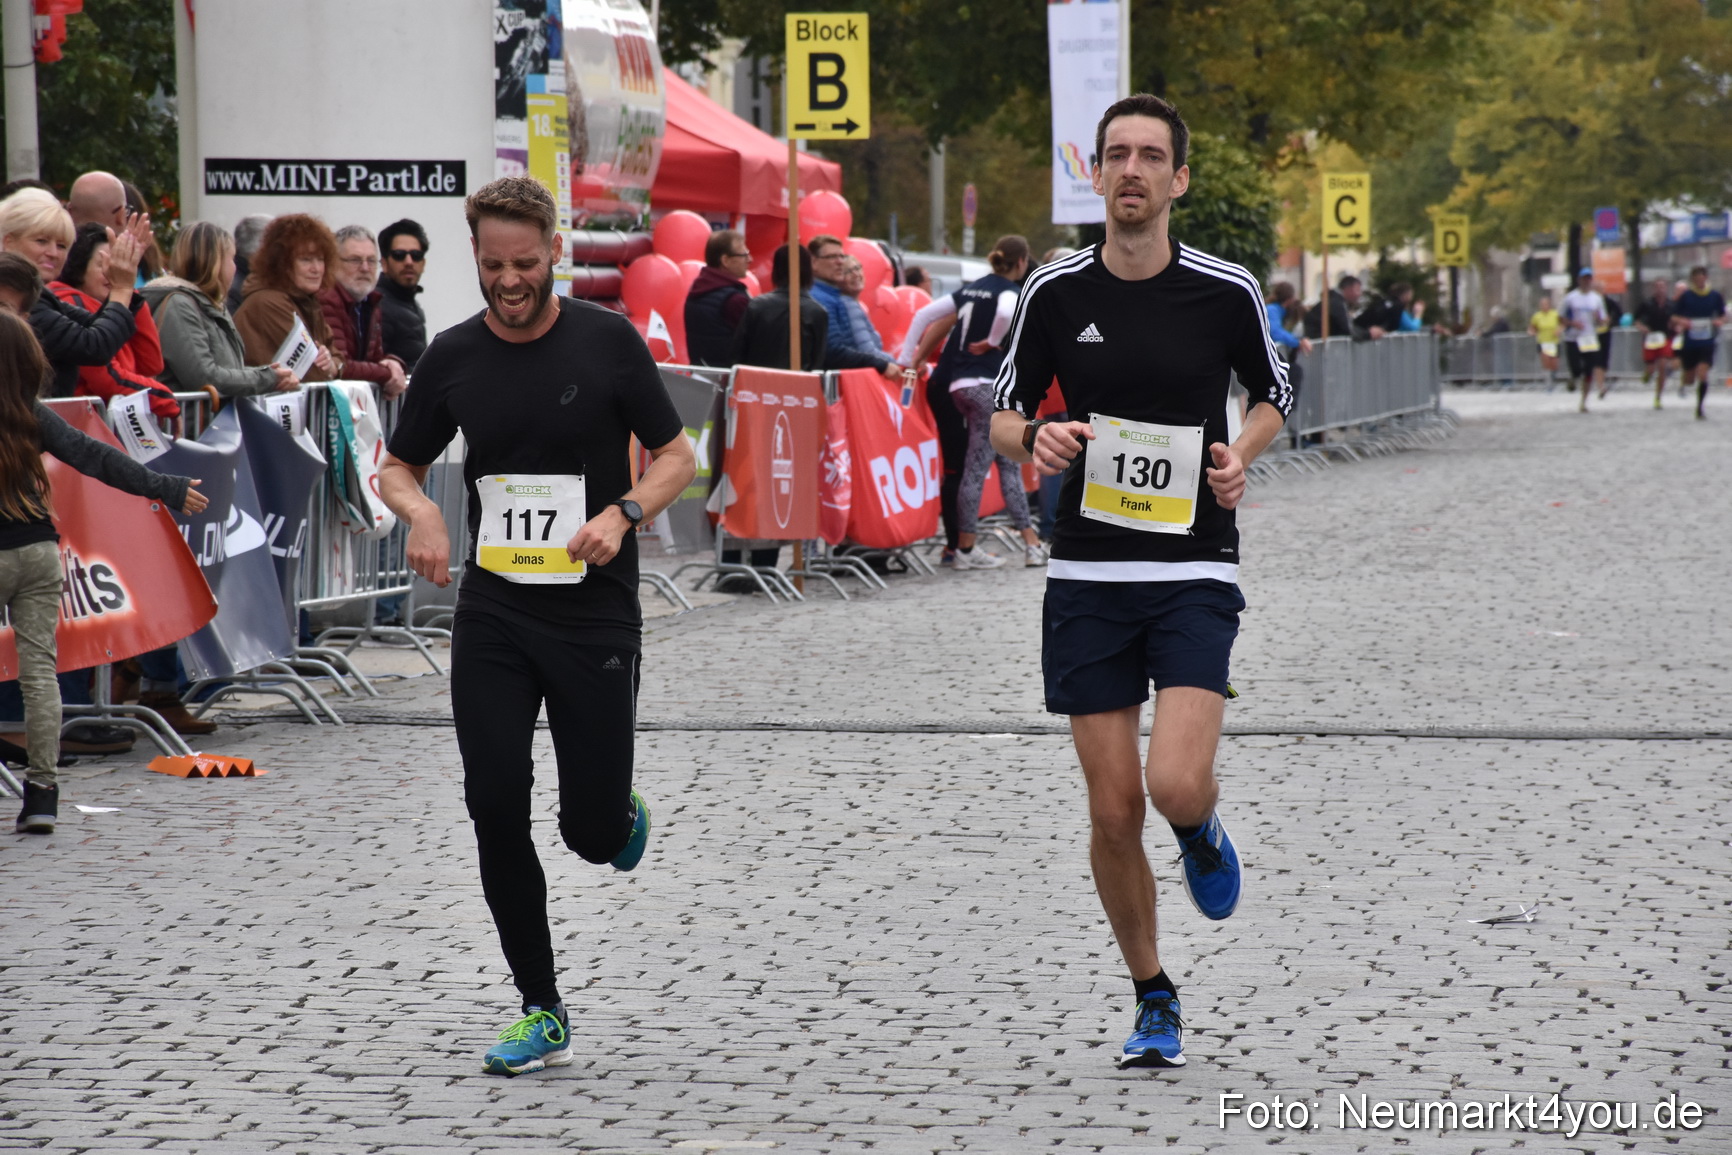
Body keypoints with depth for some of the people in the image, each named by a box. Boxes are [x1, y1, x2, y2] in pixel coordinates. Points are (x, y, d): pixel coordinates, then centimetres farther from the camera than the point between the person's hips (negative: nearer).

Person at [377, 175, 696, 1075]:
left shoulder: (608, 341, -4)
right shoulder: (452, 358, 3)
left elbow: (676, 456, 2)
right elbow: (398, 466, 14)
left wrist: (623, 513, -16)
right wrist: (418, 509, -9)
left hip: (595, 616, -2)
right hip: (491, 616, 2)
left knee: (593, 830, -2)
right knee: (495, 807, -7)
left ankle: (624, 820, 38)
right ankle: (542, 1012, 5)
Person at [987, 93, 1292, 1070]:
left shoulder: (1227, 292, -2)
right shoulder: (1056, 293, 1)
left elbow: (1274, 391, 14)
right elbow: (1006, 410, 11)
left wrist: (1243, 453, -6)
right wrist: (1033, 440, -12)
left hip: (1196, 572, -2)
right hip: (1088, 577, 2)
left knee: (1177, 784, -19)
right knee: (1114, 811, 1)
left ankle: (1203, 832, 20)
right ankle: (1155, 1002, 20)